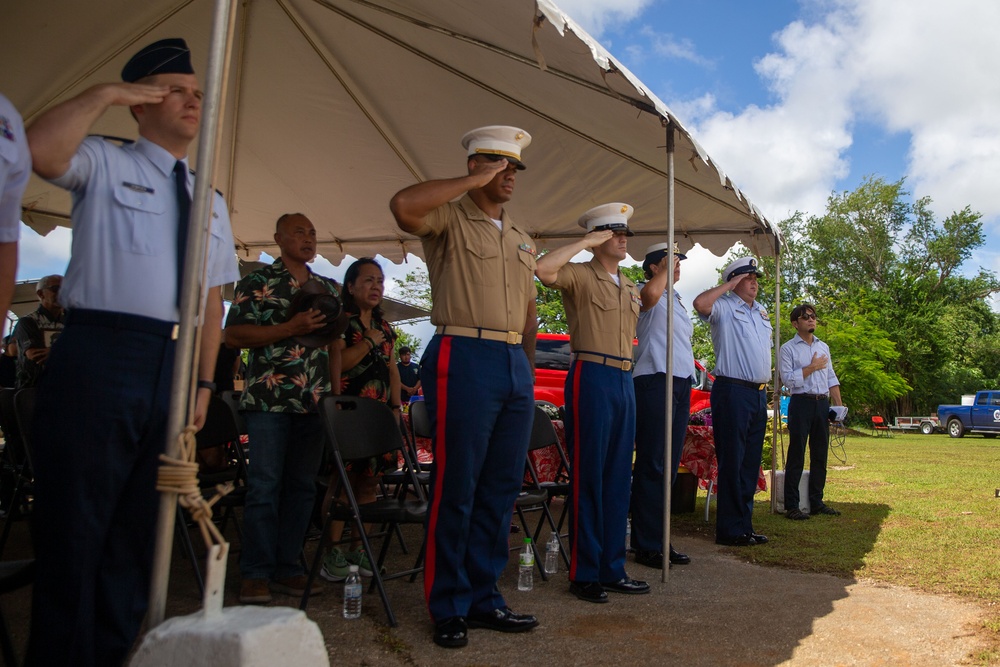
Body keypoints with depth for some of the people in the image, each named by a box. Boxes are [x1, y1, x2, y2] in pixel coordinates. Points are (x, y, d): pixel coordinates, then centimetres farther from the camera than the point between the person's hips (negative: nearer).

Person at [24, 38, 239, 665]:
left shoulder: (212, 202, 19)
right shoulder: (104, 164, 6)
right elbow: (40, 151, -17)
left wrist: (205, 382, 9)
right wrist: (104, 93, -9)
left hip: (176, 366, 5)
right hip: (100, 353, -5)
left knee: (139, 527, 13)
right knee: (75, 522, 0)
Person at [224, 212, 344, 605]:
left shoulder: (328, 289, 17)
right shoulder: (257, 283, 2)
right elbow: (233, 335, -6)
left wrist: (336, 392, 9)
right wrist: (291, 327, -14)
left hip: (314, 403, 5)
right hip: (270, 400, -5)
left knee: (303, 487, 7)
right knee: (264, 487, -4)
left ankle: (287, 569, 15)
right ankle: (256, 575, 4)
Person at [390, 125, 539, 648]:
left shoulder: (521, 238, 22)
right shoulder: (448, 219, 0)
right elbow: (403, 205, -23)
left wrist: (528, 366, 15)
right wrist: (472, 183, -13)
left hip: (515, 365, 7)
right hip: (464, 359, -7)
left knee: (501, 489, 10)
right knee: (456, 488, -2)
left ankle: (483, 597, 22)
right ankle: (447, 607, 11)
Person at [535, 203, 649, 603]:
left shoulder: (630, 288, 19)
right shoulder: (580, 275, -4)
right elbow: (543, 269, -23)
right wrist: (586, 242, -15)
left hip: (624, 380, 8)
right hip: (591, 377, -8)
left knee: (618, 477, 10)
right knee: (588, 476, -3)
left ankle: (612, 569, 19)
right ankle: (584, 573, 6)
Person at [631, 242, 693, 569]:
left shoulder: (676, 299, 23)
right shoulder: (647, 293, -4)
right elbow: (650, 293, -31)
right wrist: (667, 268, -18)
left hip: (681, 383, 9)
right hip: (655, 382, -9)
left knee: (669, 466, 11)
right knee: (651, 466, -7)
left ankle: (660, 540, 19)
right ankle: (646, 545, -2)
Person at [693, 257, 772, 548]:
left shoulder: (761, 311, 21)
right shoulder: (724, 307, -4)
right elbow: (700, 303, -27)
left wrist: (766, 384, 17)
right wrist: (730, 285, -13)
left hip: (759, 393, 8)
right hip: (733, 391, -8)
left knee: (750, 464, 11)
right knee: (732, 462, -5)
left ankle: (745, 524, 19)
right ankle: (730, 529, 0)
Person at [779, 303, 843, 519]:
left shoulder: (824, 347, 16)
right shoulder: (788, 349, -2)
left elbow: (832, 378, 17)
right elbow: (788, 379, -13)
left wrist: (839, 405, 8)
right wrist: (812, 367, -9)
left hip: (822, 403, 6)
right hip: (801, 403, -6)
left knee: (820, 455, 9)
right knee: (796, 455, -4)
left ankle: (816, 502, 19)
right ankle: (791, 506, -1)